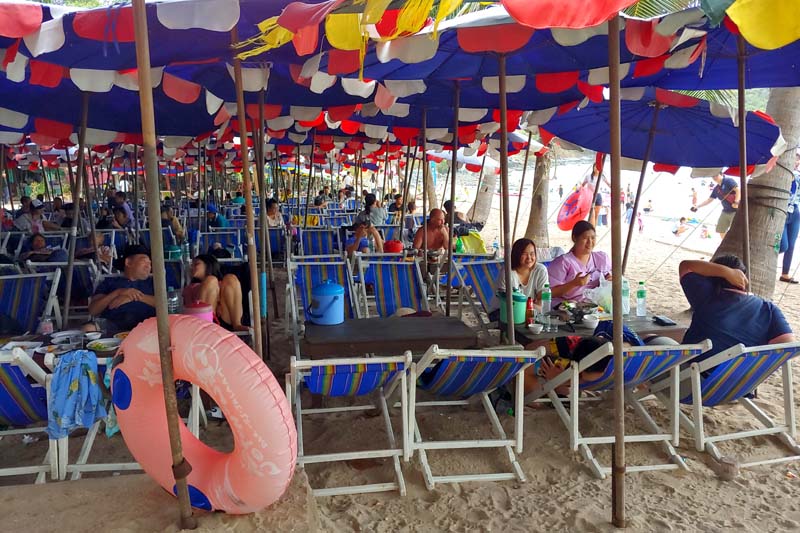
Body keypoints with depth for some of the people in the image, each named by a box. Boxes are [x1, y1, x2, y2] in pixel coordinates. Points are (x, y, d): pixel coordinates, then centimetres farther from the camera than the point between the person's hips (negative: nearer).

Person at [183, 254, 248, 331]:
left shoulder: (224, 284, 30)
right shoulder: (191, 287, 29)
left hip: (226, 322, 1)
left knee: (231, 279, -10)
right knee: (210, 280, -13)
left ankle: (236, 324, -24)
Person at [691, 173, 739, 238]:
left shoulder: (729, 181, -9)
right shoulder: (716, 189, 14)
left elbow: (738, 190, -19)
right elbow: (709, 200, 20)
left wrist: (736, 202, -30)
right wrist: (697, 206, 15)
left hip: (735, 210, -8)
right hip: (726, 211, 8)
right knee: (721, 230, 11)